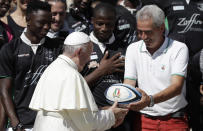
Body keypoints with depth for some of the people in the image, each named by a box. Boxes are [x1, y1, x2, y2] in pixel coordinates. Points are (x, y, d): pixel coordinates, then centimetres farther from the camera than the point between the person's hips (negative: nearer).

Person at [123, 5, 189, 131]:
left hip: (175, 120, -2)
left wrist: (150, 100, -36)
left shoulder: (179, 48, -6)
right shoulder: (133, 49, 6)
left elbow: (177, 87, -19)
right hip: (144, 119, 3)